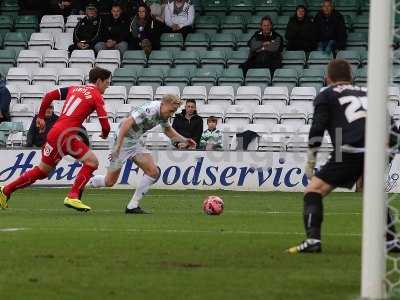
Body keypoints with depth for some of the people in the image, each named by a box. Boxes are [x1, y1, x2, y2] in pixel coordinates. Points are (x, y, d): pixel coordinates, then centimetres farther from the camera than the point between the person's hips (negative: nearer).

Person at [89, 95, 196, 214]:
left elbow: (168, 131, 22)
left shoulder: (163, 112, 2)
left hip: (136, 141, 8)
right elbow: (126, 123, -35)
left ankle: (132, 206, -1)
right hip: (124, 140, -8)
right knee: (109, 182, -5)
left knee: (153, 172, -7)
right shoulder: (150, 110, -27)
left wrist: (184, 140, 8)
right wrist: (117, 146, -39)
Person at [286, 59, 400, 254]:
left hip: (351, 152, -5)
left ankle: (313, 239, -16)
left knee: (313, 190, 1)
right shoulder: (366, 93, 30)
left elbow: (317, 131, 5)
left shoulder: (326, 96, 17)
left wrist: (310, 163, 11)